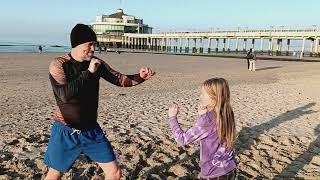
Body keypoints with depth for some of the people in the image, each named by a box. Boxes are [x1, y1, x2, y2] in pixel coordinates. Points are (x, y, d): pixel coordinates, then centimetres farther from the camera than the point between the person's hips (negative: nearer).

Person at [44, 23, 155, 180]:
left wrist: (140, 77, -14)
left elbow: (120, 79, 4)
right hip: (66, 132, -3)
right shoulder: (58, 65, -14)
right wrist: (89, 72, -25)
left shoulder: (97, 63, -1)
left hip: (92, 131, 4)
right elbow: (65, 95, -28)